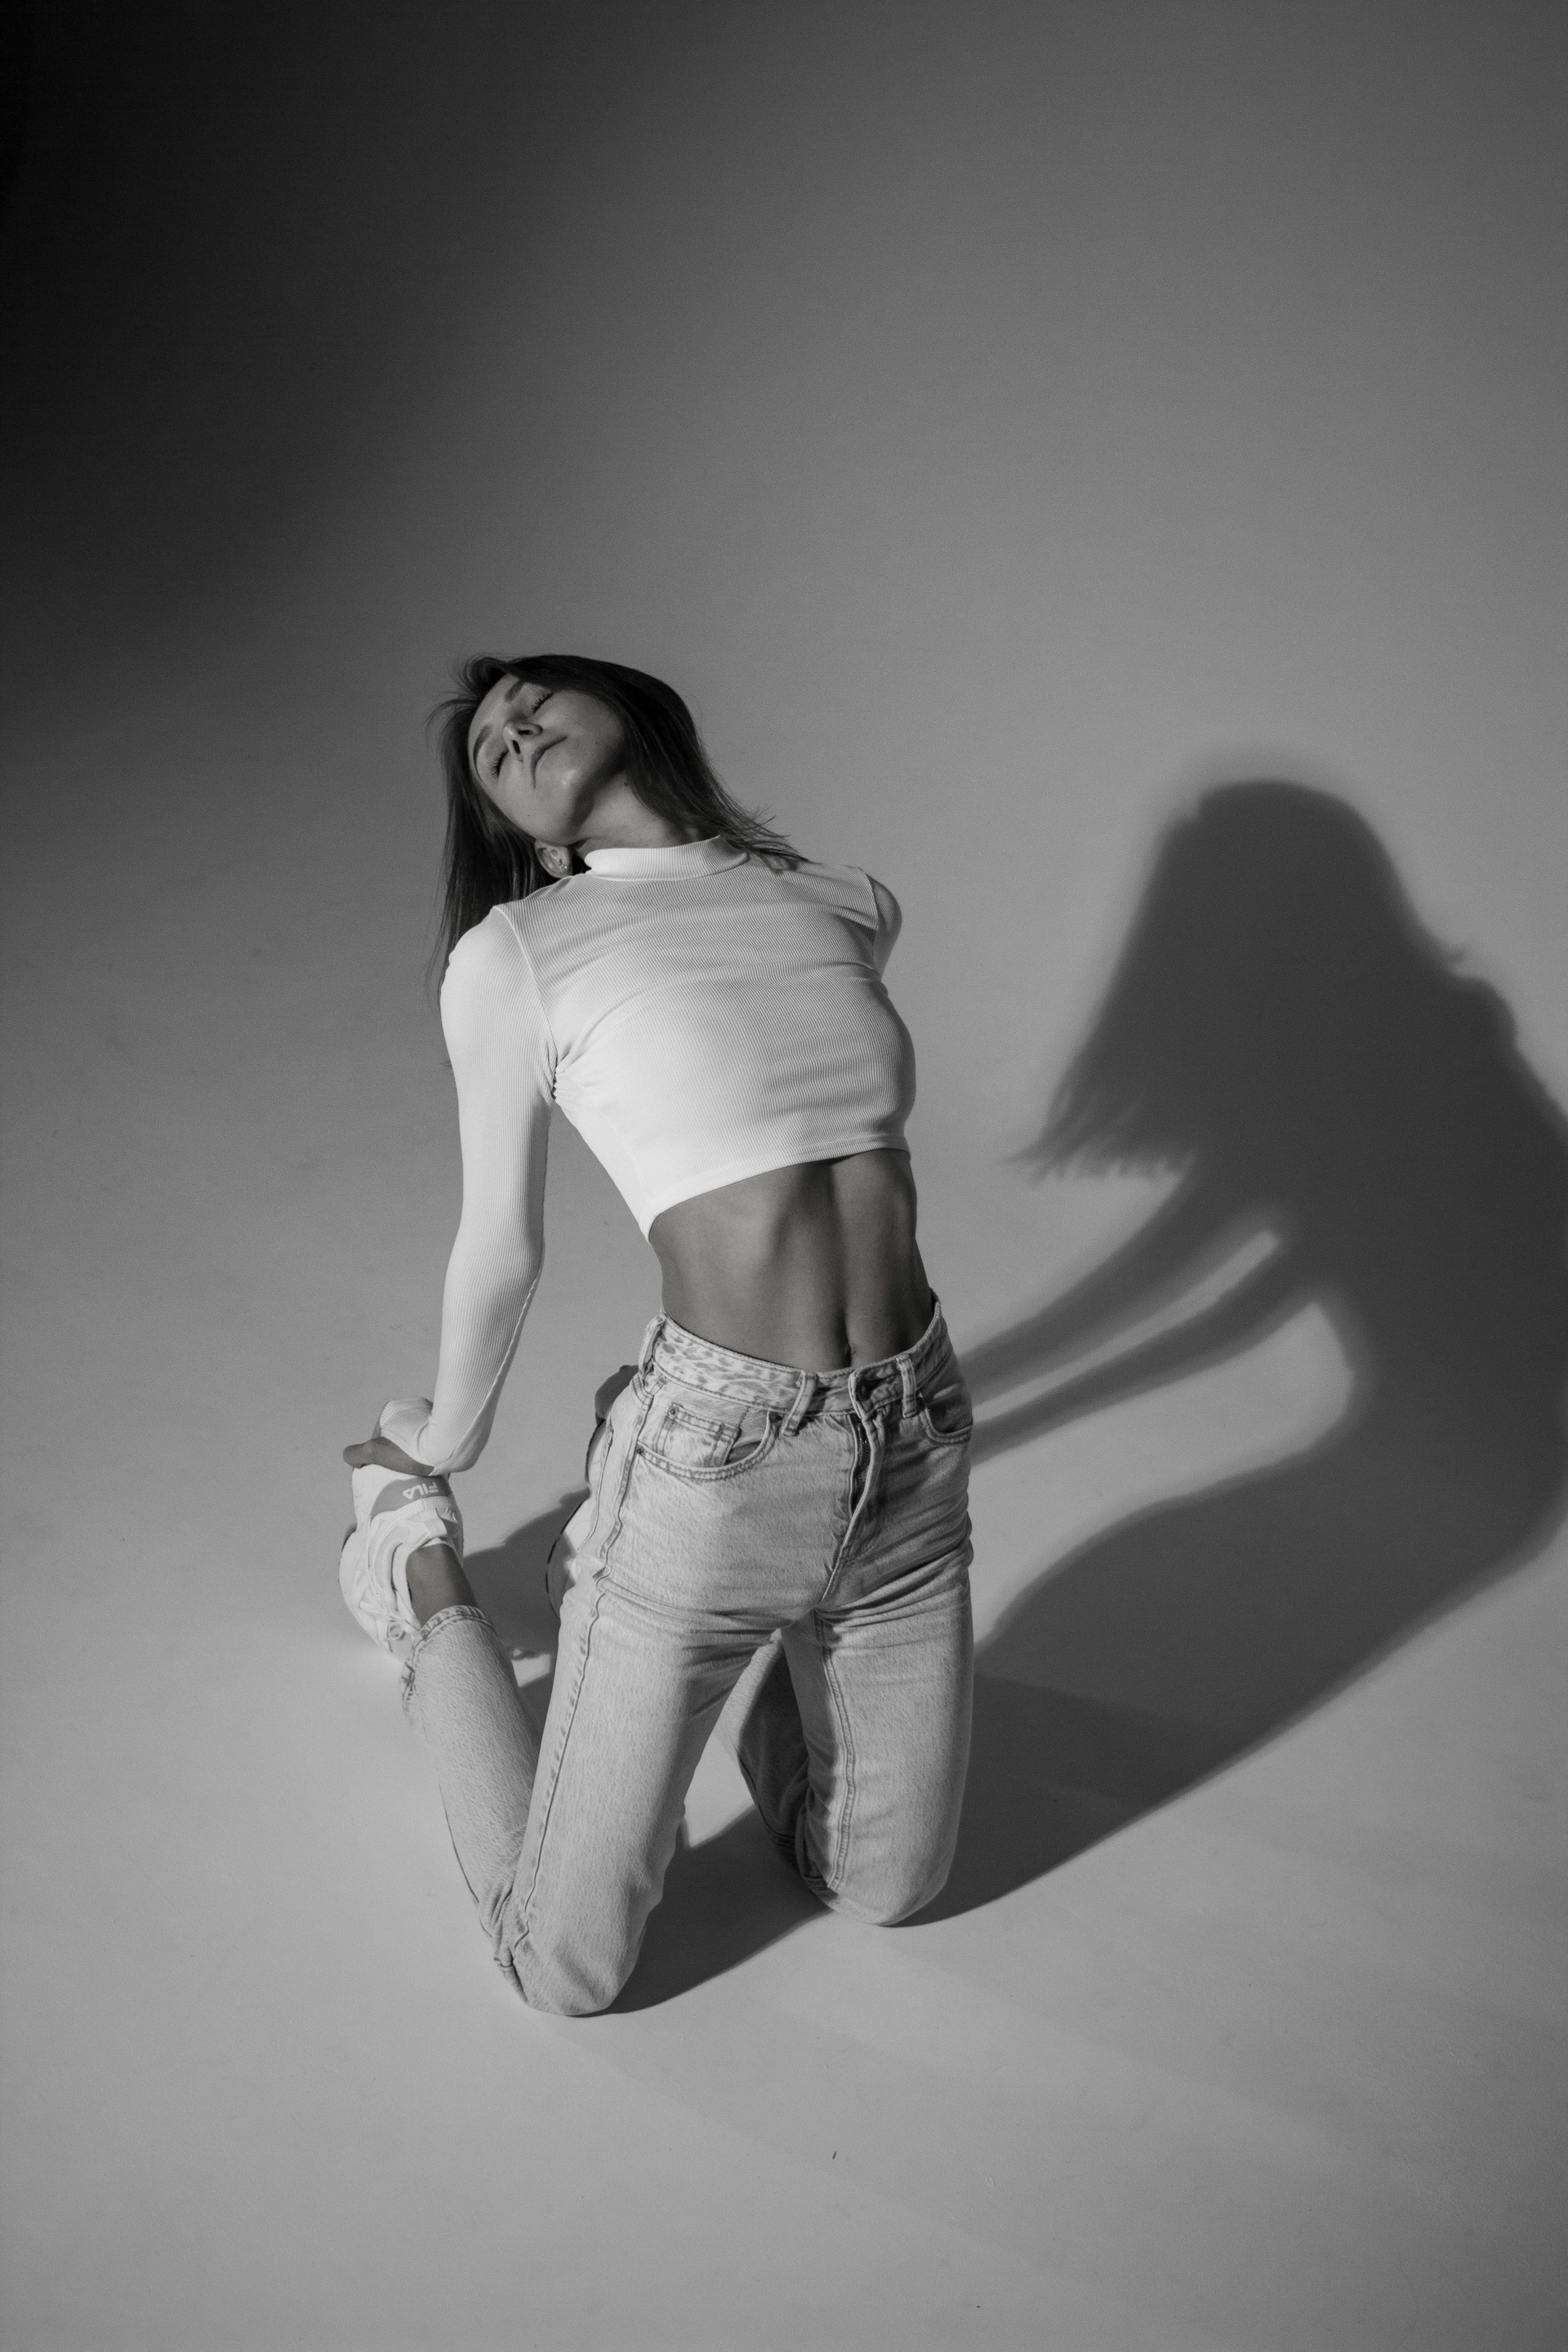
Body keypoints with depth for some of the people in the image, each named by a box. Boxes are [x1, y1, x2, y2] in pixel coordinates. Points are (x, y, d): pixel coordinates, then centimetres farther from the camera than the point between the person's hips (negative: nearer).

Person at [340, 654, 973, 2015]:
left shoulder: (853, 909, 6)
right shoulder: (511, 954, -5)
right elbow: (503, 1245, 7)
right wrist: (444, 1444, 18)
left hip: (915, 1442, 4)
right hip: (711, 1458, -4)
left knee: (885, 1893, 18)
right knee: (565, 1969, 6)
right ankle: (428, 1585, 27)